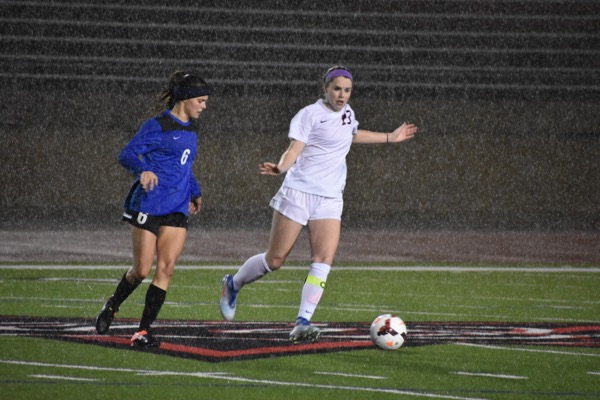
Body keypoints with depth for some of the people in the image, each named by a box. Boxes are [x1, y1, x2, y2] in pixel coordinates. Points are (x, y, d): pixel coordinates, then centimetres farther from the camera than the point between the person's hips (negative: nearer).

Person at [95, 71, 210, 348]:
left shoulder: (189, 130, 15)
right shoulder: (157, 126, -9)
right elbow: (127, 154, -13)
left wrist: (194, 192, 30)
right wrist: (144, 170, -31)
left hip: (177, 210, 6)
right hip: (148, 206, -6)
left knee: (166, 268, -6)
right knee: (142, 270, -2)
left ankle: (144, 330, -4)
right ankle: (111, 307, 27)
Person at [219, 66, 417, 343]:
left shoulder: (347, 113, 12)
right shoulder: (310, 114, -8)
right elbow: (294, 149, -18)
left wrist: (390, 138, 37)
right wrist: (280, 167, -39)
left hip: (330, 200, 5)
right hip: (298, 193, -5)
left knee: (324, 260, -13)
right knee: (275, 259, -2)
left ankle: (302, 324, -15)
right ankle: (233, 285, 26)